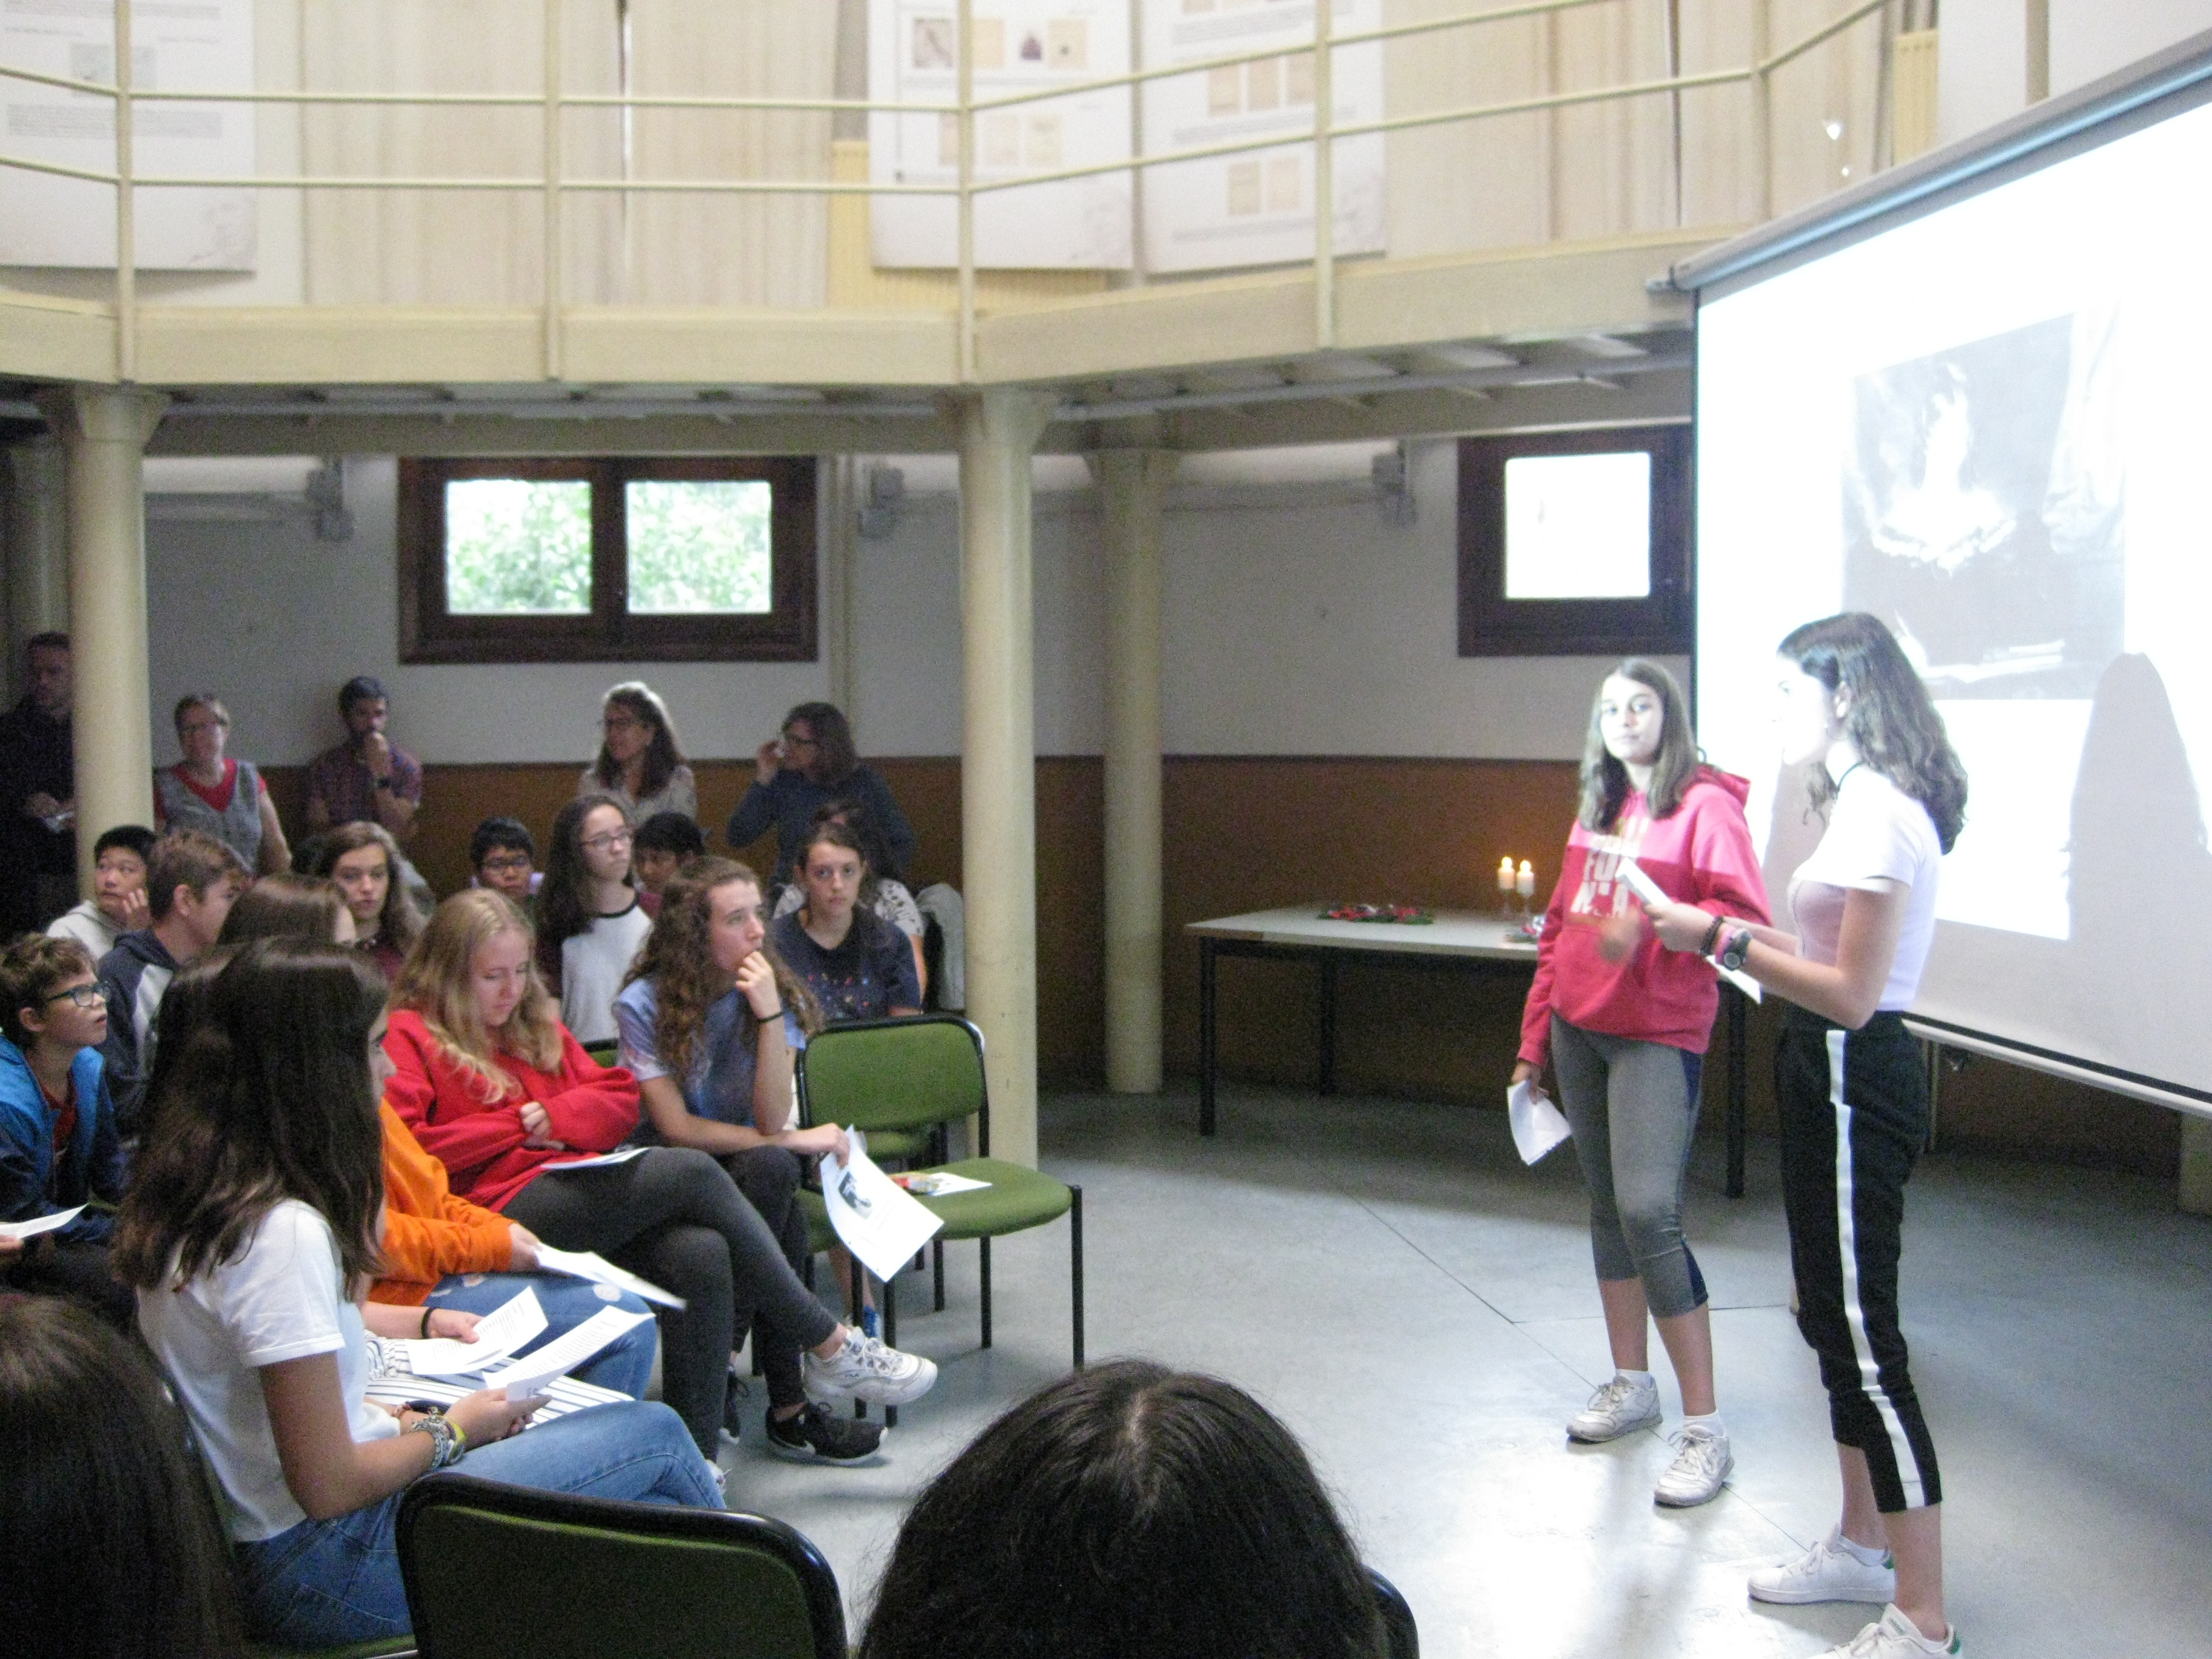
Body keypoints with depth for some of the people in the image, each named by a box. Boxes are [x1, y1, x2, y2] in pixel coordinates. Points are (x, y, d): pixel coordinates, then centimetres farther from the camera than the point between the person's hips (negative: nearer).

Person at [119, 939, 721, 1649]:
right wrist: (450, 1431, -6)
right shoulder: (284, 1231, -26)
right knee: (655, 1435, -3)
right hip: (321, 1569, -10)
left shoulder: (193, 1191, 4)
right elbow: (329, 1486, -22)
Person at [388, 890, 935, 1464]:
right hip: (502, 1209, -8)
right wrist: (514, 1126, -7)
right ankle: (830, 1346, -15)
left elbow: (621, 1098, 21)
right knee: (690, 1171, -24)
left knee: (702, 1255, -22)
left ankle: (696, 1462, -18)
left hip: (576, 1181, 8)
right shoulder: (409, 1038, 4)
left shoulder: (535, 1024, 26)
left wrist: (555, 1115, 0)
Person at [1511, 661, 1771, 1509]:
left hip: (1658, 1034, -7)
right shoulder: (1597, 812, 15)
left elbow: (1746, 916, -15)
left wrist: (1651, 929, -29)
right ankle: (1631, 1384, 28)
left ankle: (1705, 1431, -10)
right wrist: (1535, 1037, 18)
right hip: (1580, 1030, 7)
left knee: (1650, 1213, -17)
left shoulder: (1704, 807, -7)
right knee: (1607, 1206, 13)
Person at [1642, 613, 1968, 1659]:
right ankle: (1862, 1547, 34)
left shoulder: (1881, 813, -18)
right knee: (1832, 1320, 19)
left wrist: (1722, 939, -18)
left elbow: (1850, 995, -22)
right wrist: (1728, 935, 7)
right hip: (1840, 1077, 11)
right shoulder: (1869, 804, 13)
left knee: (1863, 1342, -5)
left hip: (1853, 1084, -11)